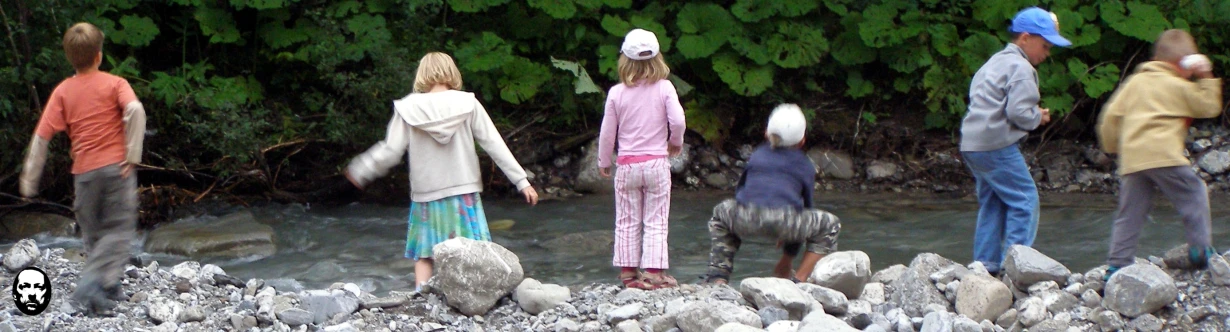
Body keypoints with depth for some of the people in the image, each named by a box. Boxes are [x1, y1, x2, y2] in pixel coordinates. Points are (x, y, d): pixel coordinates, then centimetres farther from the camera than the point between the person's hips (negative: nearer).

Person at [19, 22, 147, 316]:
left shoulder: (63, 91, 7)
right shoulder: (114, 84, 1)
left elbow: (42, 136, 1)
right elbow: (135, 110, -19)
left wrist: (30, 179, 6)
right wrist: (132, 155, -14)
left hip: (84, 171, 3)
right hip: (115, 166, -3)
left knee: (93, 234, 17)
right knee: (118, 231, -2)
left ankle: (109, 289, 22)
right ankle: (90, 288, -20)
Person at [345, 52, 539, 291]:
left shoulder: (409, 109, -5)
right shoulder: (468, 104, -4)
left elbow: (390, 151, -4)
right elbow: (494, 145, -4)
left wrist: (359, 171, 12)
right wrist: (521, 180, 0)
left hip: (425, 194, 0)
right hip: (463, 192, 0)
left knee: (423, 254, 10)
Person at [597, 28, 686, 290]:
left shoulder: (617, 93, -3)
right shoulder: (664, 88, -6)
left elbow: (607, 132, 1)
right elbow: (677, 120, -14)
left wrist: (603, 162, 15)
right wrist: (676, 142, 7)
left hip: (627, 164, 1)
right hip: (656, 162, -1)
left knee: (627, 221, 10)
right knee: (656, 221, 2)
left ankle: (628, 271, 12)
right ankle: (653, 271, -4)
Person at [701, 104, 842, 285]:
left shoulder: (757, 155, 30)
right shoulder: (806, 166, 25)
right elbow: (804, 205, 31)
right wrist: (787, 258, 40)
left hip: (745, 221, 3)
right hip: (783, 222, -2)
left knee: (722, 212, 39)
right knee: (831, 225, 25)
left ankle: (717, 277, 24)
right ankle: (798, 280, 10)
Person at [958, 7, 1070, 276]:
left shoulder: (995, 62, 21)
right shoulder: (1021, 69, -10)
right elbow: (1018, 112, -19)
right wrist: (1038, 118, 1)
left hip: (971, 143, 10)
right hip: (997, 145, -10)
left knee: (992, 203, 15)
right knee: (1024, 199, -5)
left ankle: (985, 265, 14)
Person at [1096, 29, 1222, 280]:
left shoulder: (1134, 82, 20)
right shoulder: (1179, 87, 7)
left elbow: (1111, 116, 16)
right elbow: (1209, 107, 11)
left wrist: (1111, 146, 28)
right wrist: (1207, 79, 20)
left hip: (1131, 160, 5)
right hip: (1163, 154, -5)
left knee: (1130, 214, 8)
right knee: (1194, 196, 8)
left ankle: (1117, 265, 3)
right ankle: (1200, 251, 3)